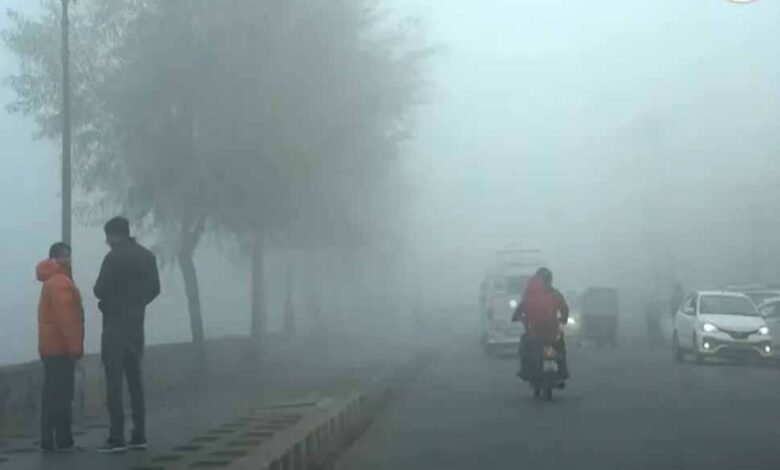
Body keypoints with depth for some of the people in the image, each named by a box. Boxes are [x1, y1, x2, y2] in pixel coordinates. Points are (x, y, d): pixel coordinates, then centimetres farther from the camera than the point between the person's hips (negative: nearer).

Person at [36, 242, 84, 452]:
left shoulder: (52, 280, 20)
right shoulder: (61, 282, -14)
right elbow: (65, 317, -21)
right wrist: (75, 345, -19)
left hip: (52, 346, 10)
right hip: (60, 347, -10)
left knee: (52, 394, 10)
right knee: (62, 394, -8)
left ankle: (48, 440, 11)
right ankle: (63, 440, -6)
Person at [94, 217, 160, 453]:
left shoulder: (114, 257, -13)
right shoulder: (147, 256, 8)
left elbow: (99, 290, -12)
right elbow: (154, 289, 11)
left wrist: (107, 300, 9)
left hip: (115, 324, -7)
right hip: (136, 323, 7)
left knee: (114, 380, -5)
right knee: (135, 378, 12)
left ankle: (117, 438, -8)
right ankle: (139, 436, 12)